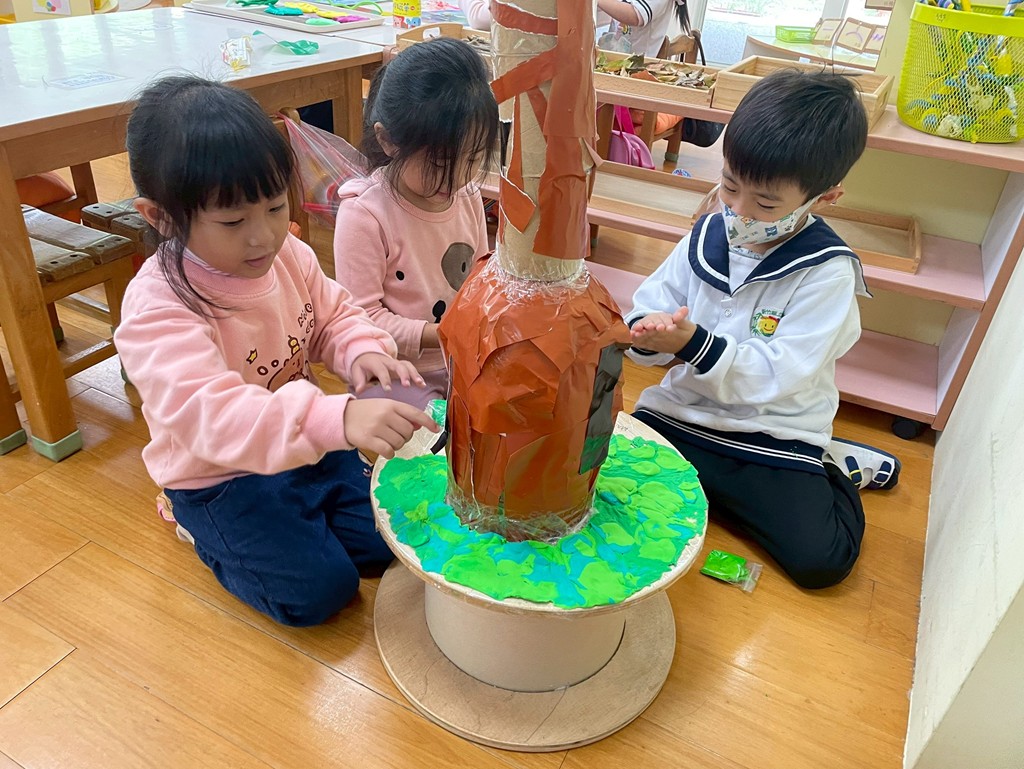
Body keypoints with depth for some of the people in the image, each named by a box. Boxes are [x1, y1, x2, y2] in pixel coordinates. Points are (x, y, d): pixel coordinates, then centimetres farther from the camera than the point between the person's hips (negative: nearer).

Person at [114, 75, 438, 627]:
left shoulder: (288, 254, -10)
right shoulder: (157, 309, -30)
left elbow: (335, 315, 6)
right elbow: (211, 414, -44)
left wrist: (363, 352, -20)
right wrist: (340, 419, -59)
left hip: (308, 446, 6)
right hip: (220, 478, -5)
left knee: (387, 543, 2)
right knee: (320, 588, -13)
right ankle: (206, 534, 13)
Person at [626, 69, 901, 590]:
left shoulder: (828, 272, -13)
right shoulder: (710, 233, 0)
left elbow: (779, 374, -19)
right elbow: (652, 303, 1)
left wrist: (693, 343, -31)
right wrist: (647, 333, -23)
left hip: (774, 438, -3)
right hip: (680, 413, 4)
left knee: (821, 559, -17)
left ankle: (833, 468, 16)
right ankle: (710, 485, 10)